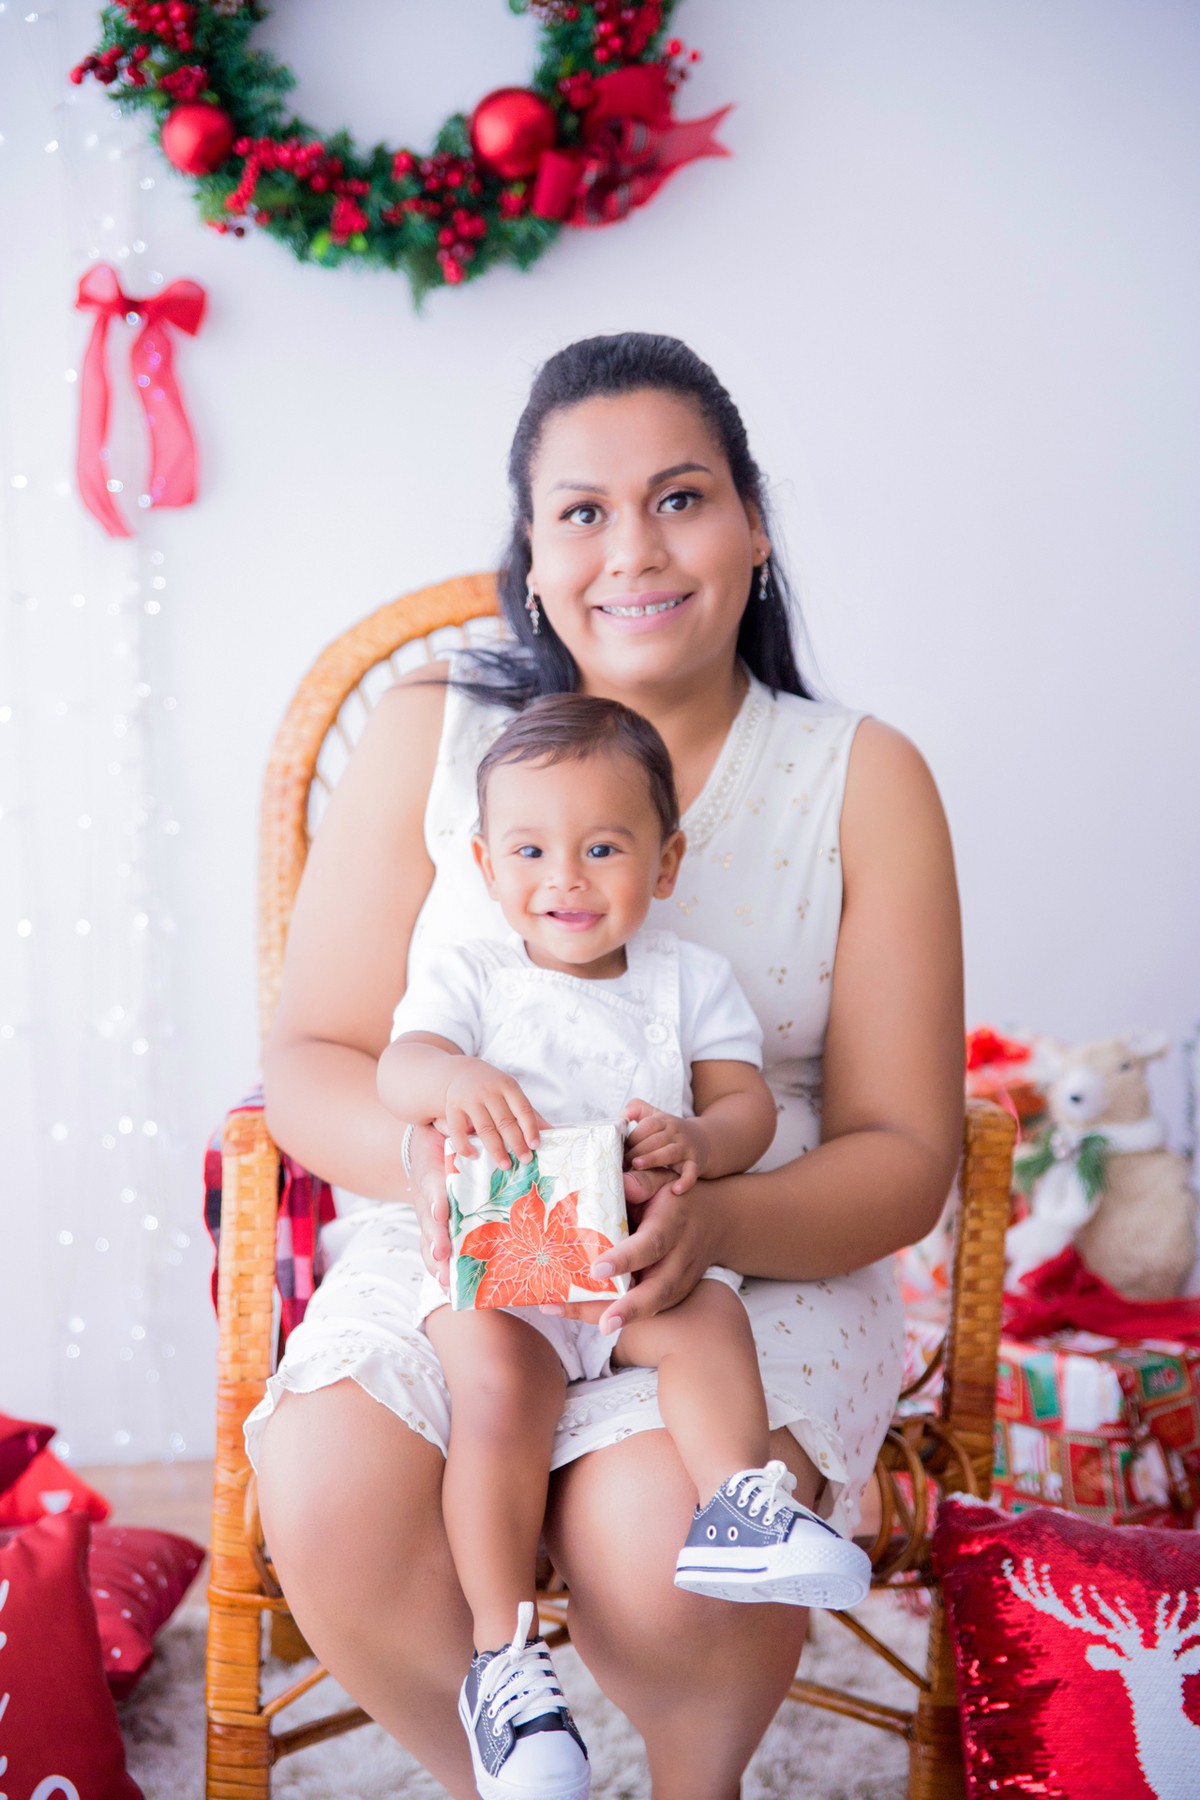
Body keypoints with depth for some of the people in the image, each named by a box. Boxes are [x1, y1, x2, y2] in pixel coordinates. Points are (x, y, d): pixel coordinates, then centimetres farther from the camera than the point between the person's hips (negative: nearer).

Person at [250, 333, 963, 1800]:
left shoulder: (865, 779, 2)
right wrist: (427, 1152, -21)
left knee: (659, 1545, -29)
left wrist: (716, 1217, -23)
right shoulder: (428, 734, 3)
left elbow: (903, 1155, -1)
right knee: (327, 1507, -27)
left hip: (765, 1260, 0)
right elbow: (310, 1057, 3)